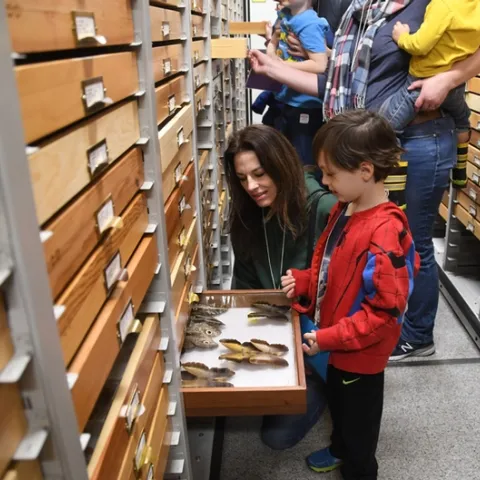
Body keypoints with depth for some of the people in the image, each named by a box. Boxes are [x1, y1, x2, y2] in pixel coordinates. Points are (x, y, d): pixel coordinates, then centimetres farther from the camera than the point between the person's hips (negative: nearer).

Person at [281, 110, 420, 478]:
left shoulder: (384, 234, -32)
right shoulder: (345, 210, -4)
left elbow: (386, 311, -27)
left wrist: (328, 338, -25)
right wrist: (304, 281, -6)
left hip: (361, 353, -8)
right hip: (340, 346, 9)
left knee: (358, 417, 17)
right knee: (338, 402, 31)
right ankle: (340, 450, 57)